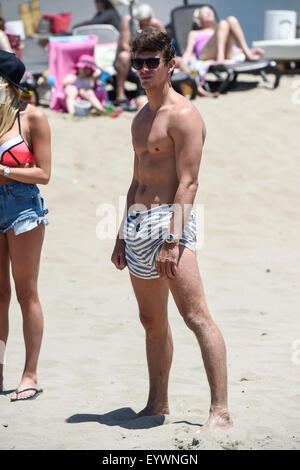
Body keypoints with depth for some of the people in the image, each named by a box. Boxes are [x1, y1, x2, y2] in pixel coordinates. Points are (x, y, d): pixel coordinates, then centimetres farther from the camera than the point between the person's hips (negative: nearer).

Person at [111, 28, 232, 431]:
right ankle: (157, 404, 24)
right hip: (138, 223, 9)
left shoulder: (183, 115, -10)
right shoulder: (141, 119, 18)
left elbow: (188, 183, -17)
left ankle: (220, 411, -18)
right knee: (152, 320, 15)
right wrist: (122, 237, 22)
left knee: (196, 316, -15)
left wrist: (172, 240, -24)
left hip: (170, 219, -9)